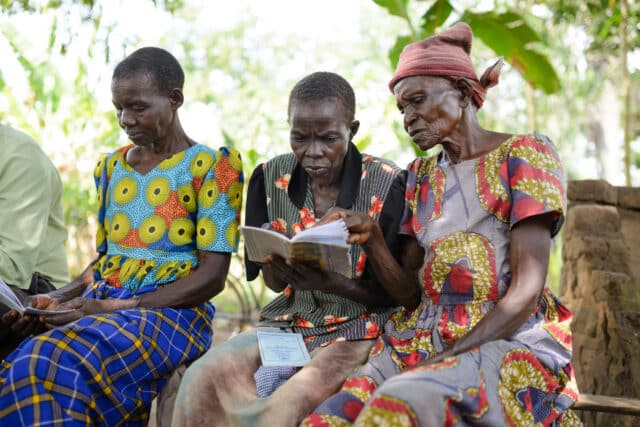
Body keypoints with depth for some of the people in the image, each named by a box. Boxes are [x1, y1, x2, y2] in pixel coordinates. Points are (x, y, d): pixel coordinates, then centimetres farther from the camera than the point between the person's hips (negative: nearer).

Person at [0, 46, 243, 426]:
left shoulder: (208, 167, -2)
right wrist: (59, 298, 1)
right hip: (99, 303, 6)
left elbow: (212, 276, -8)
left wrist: (114, 308, -15)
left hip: (172, 311, -6)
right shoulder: (111, 167, 18)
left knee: (60, 366, -35)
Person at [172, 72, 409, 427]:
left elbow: (396, 292, -6)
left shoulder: (385, 185, -11)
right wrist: (276, 268, -16)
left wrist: (331, 283, -25)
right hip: (290, 321, 4)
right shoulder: (271, 178, 1)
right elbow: (274, 282, 9)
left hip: (358, 329, -4)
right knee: (202, 378, -23)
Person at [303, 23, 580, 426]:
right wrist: (372, 239, -7)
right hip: (420, 341, 5)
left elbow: (526, 289, -10)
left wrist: (442, 360, -17)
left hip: (511, 343, -5)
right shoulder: (421, 176, 17)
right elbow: (410, 288, 12)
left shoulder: (524, 154, -1)